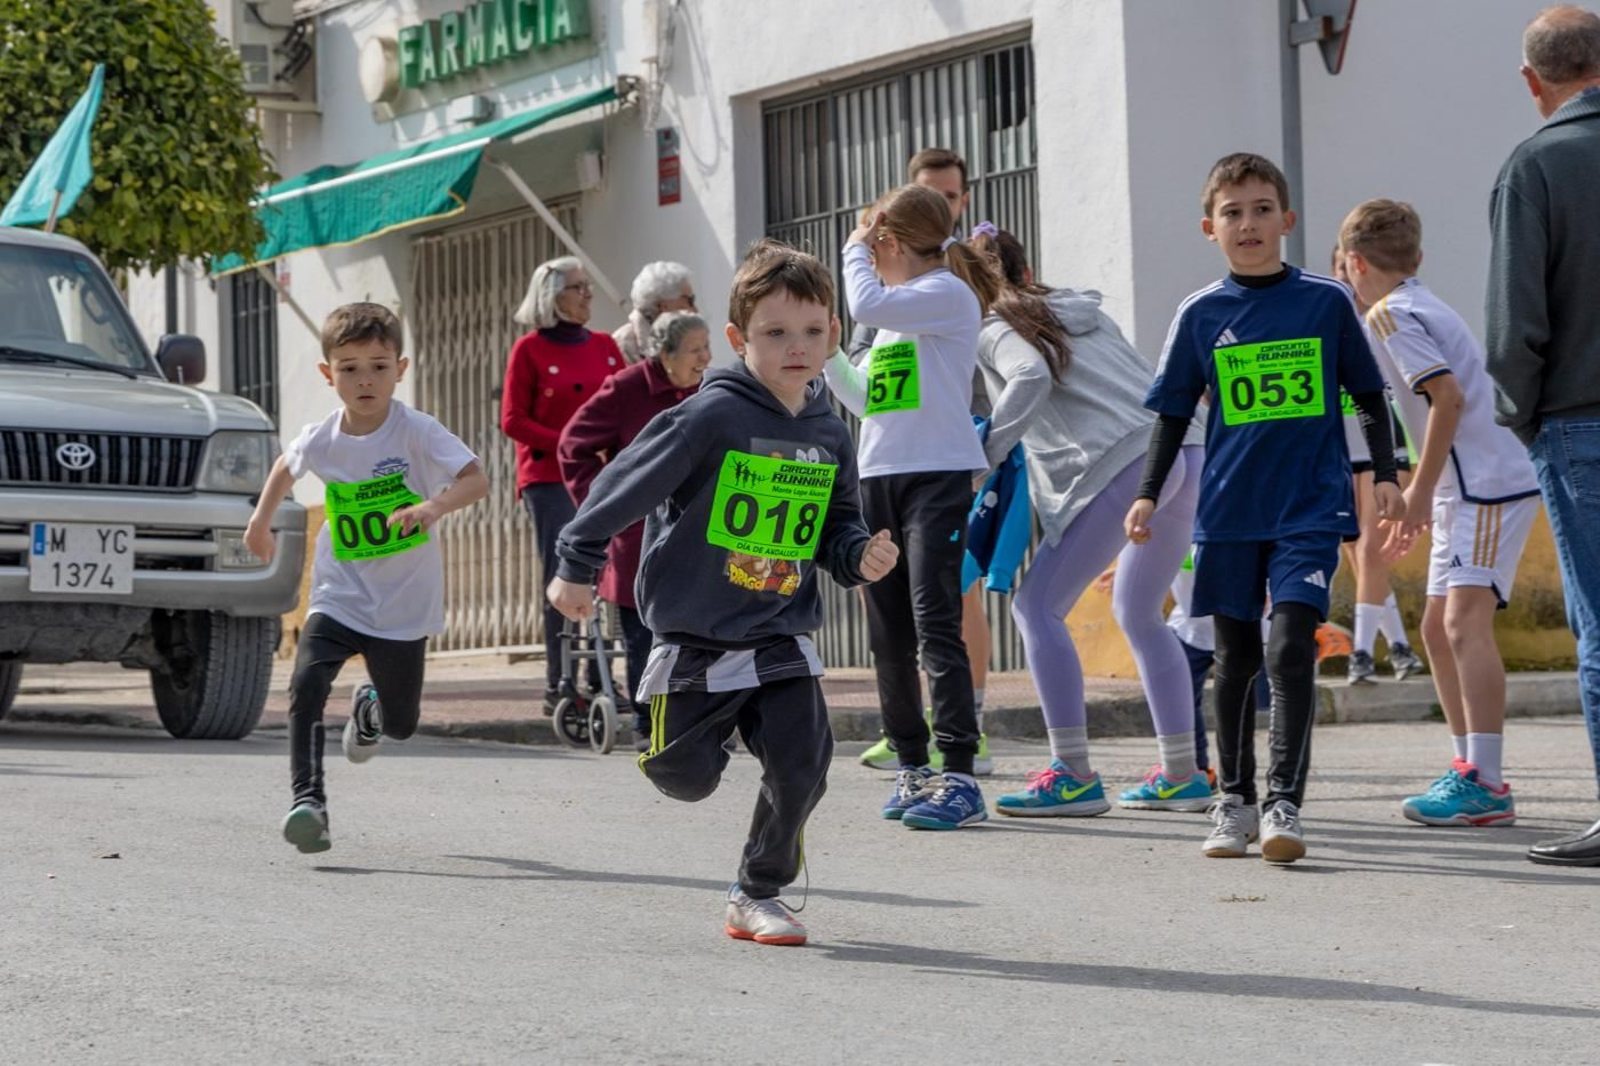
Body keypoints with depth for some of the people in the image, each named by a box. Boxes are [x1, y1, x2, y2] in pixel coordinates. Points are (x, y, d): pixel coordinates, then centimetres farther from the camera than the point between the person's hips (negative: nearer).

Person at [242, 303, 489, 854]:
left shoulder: (417, 431, -18)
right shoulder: (320, 440, -7)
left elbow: (477, 479, -29)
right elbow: (287, 465, 18)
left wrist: (433, 505, -46)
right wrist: (261, 520, 21)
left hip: (404, 606, -1)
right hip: (339, 596, 1)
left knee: (401, 724, 13)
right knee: (306, 684, -25)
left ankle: (370, 708, 50)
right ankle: (308, 800, -21)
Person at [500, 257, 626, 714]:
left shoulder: (604, 346, 13)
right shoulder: (529, 349, 0)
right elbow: (512, 420, -4)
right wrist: (570, 444, -14)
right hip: (549, 479, -4)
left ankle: (598, 680, 7)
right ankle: (559, 686, -2)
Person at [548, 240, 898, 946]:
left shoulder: (829, 437, 2)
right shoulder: (713, 417, -16)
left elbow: (836, 525, 17)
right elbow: (626, 483, -10)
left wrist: (859, 556, -5)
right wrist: (577, 564, -6)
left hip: (782, 641, 4)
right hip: (696, 639, -4)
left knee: (802, 770, -10)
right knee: (688, 780, 4)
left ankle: (758, 894, 11)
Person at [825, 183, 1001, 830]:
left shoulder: (948, 294, -5)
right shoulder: (899, 310, 21)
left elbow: (866, 304, -20)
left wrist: (854, 247, -3)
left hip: (937, 475, -9)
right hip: (879, 479, 9)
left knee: (934, 625, -15)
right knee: (887, 635, 8)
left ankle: (959, 776, -16)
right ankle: (912, 768, 17)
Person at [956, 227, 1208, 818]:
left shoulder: (996, 330, 6)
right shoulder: (1085, 311, 29)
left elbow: (1032, 377, -14)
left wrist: (984, 455, -13)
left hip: (1125, 464, -8)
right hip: (1186, 454, 8)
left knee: (1036, 606, 0)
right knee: (1138, 613, 22)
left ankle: (1073, 776, -6)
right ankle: (1182, 773, 22)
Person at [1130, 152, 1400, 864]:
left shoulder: (1326, 302, 1)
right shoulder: (1201, 315, 4)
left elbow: (1368, 396, 9)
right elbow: (1173, 414, 10)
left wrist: (1385, 472, 3)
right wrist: (1148, 494, 3)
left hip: (1310, 510, -2)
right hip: (1228, 511, 2)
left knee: (1290, 650, -15)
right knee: (1235, 659, 10)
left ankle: (1284, 804, -14)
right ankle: (1235, 802, 21)